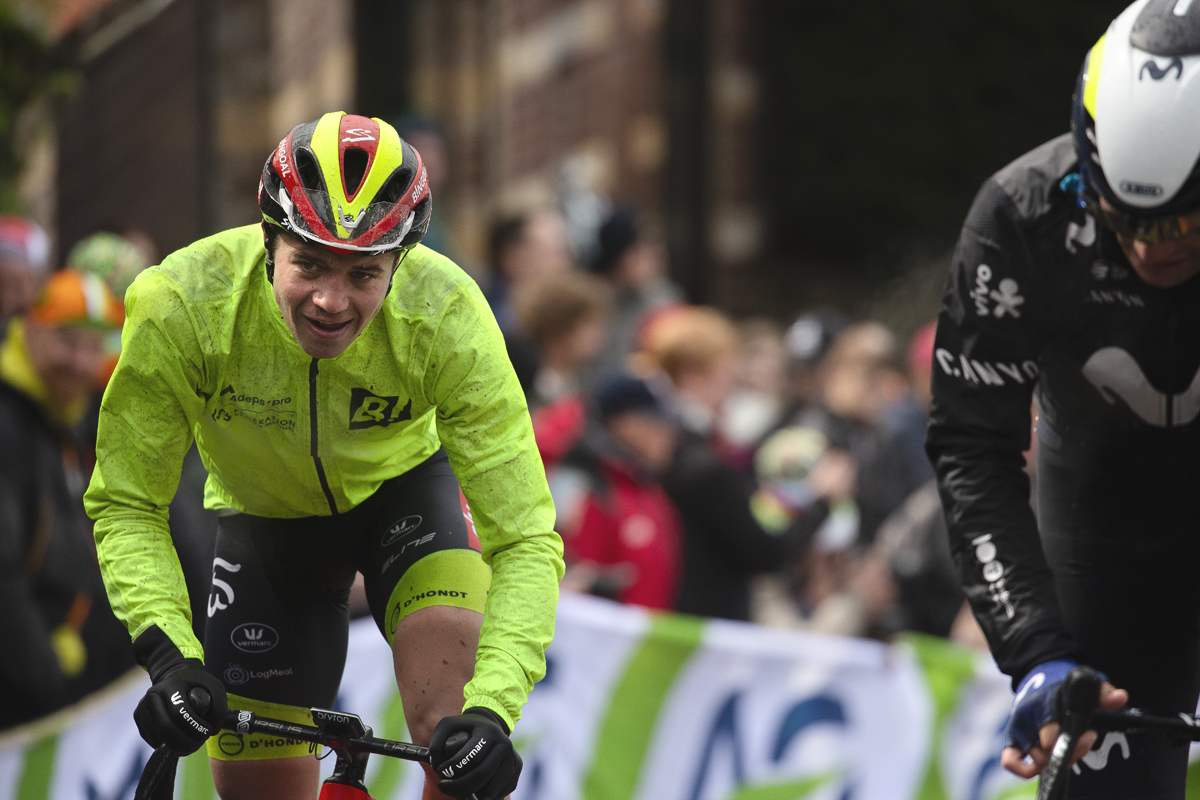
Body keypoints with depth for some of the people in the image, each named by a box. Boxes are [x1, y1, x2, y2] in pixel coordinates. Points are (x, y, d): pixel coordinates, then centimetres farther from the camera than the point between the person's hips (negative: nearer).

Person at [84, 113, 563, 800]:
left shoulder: (446, 318, -34)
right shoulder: (181, 307, -33)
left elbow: (526, 539, -33)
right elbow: (126, 506, -23)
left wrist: (492, 710, -47)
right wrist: (170, 657, -39)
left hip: (404, 487, -1)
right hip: (264, 518, 1)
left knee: (459, 736, -27)